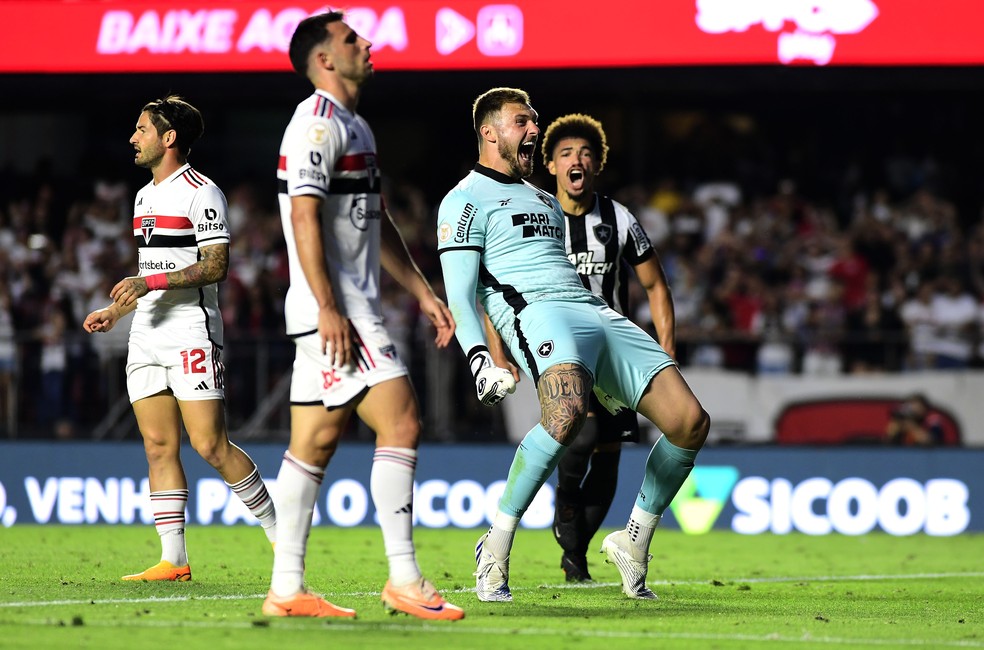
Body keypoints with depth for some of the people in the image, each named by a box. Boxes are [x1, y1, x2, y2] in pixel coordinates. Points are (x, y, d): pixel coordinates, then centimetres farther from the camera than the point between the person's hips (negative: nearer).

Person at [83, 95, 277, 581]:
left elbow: (216, 267, -15)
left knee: (210, 445, -12)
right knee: (159, 446, 1)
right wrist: (113, 312, 23)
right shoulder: (145, 197, 20)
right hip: (147, 336, 8)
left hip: (191, 333, -8)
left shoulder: (200, 192, -8)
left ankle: (280, 534, 0)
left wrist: (151, 282, -21)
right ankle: (173, 560, 0)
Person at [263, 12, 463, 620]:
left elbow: (378, 222, 27)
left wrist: (423, 291, 23)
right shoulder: (318, 124, -12)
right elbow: (304, 216, -19)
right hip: (333, 309, -10)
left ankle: (286, 590, 9)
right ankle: (404, 577, -15)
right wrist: (329, 308, -24)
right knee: (401, 424, -14)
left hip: (353, 307, 10)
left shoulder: (354, 126, 21)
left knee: (314, 443, 8)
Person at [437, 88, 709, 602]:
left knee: (690, 421, -6)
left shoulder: (542, 198, 31)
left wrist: (614, 378, 33)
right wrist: (479, 359, -18)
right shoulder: (467, 201, 6)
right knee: (567, 415, -38)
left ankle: (634, 543, 9)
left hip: (595, 311, 8)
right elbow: (459, 295, -2)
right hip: (537, 314, -8)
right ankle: (495, 549, -24)